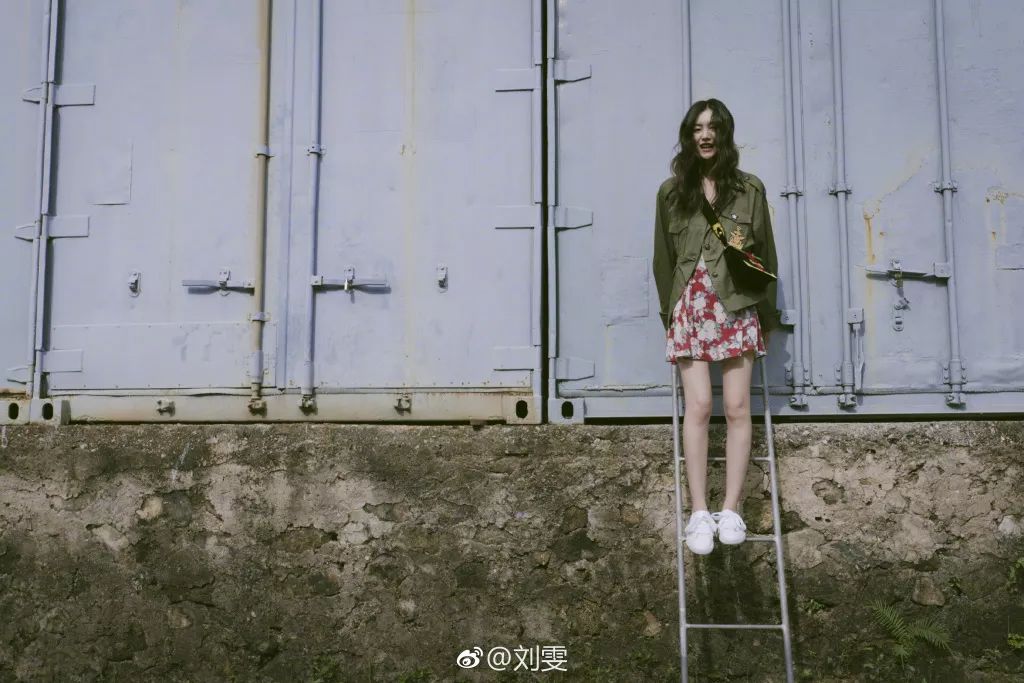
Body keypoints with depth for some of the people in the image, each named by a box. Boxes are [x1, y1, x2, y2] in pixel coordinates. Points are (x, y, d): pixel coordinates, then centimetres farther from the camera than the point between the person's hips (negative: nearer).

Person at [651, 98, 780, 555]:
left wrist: (767, 314, 8)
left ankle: (731, 510, 5)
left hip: (737, 307, 0)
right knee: (698, 408, -7)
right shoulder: (672, 191, 8)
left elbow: (766, 254, 8)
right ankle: (699, 513, -2)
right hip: (690, 308, 0)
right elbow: (663, 258, 12)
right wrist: (668, 311, 10)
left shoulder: (749, 189, 6)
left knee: (737, 408, -2)